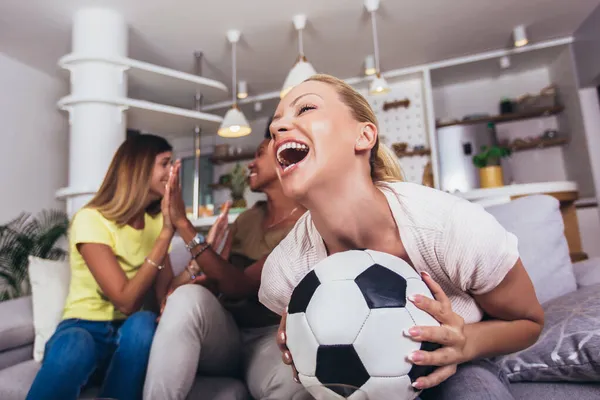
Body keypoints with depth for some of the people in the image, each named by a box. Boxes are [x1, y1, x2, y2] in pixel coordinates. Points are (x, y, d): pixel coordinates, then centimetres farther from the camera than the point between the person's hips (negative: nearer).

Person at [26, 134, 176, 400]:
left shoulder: (156, 222, 5)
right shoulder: (92, 219, -12)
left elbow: (166, 297, -6)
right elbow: (126, 301, -23)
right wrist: (166, 234, -24)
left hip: (130, 337, 4)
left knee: (144, 322, -31)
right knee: (76, 345, -38)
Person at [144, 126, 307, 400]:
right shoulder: (246, 219, 12)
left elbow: (239, 286, -19)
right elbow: (216, 278, 10)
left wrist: (183, 223, -22)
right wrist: (180, 292, -13)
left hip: (270, 337, -4)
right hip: (225, 333, 5)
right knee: (188, 297, -27)